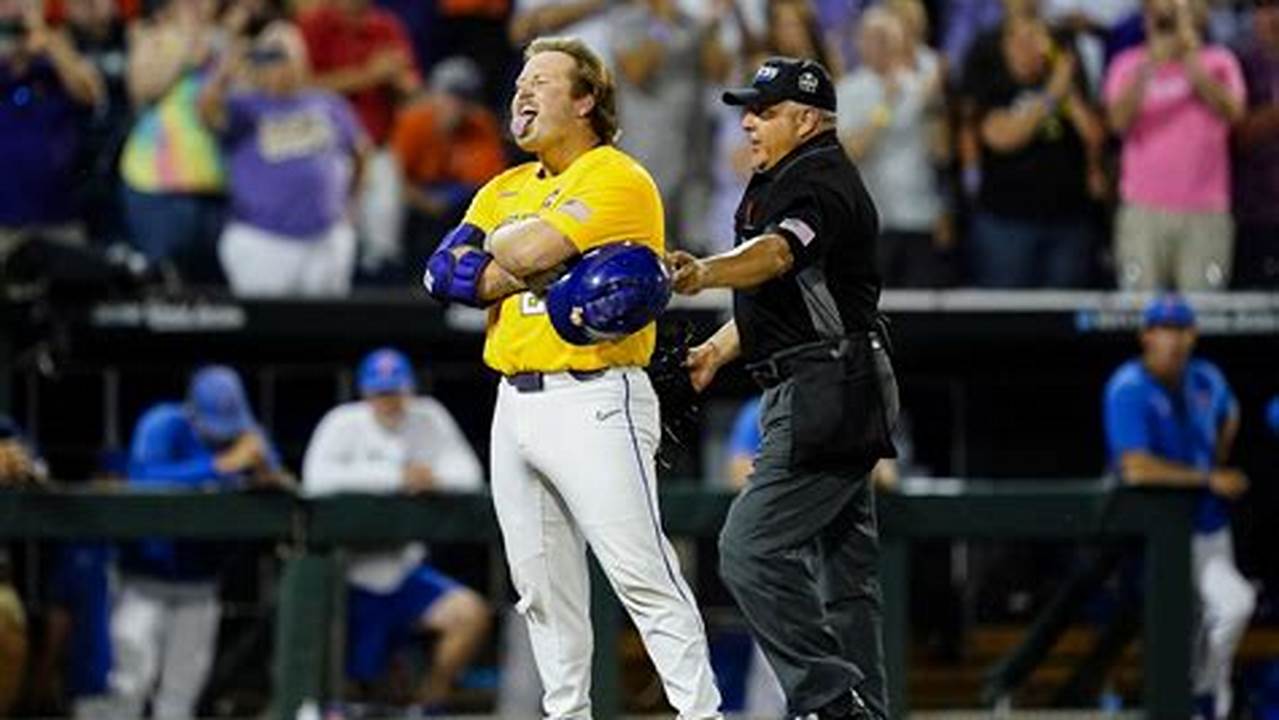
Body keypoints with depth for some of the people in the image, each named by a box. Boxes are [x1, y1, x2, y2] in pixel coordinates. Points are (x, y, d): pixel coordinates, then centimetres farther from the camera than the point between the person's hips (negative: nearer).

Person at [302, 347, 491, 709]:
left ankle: (429, 699, 3)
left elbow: (469, 475, -4)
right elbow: (318, 478, -26)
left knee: (472, 613, -18)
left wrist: (432, 476, -26)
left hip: (406, 571, 3)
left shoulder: (428, 419, 1)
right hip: (353, 580, -3)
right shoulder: (344, 423, -10)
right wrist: (395, 476, -28)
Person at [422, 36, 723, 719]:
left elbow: (531, 250, -19)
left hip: (594, 400, -8)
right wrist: (543, 272, -9)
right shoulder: (504, 190, 19)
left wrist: (494, 242, 5)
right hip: (515, 402, 8)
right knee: (541, 586, 9)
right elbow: (443, 273, 3)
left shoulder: (617, 178, -5)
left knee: (643, 576, -13)